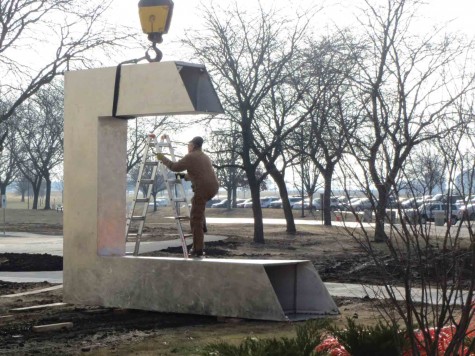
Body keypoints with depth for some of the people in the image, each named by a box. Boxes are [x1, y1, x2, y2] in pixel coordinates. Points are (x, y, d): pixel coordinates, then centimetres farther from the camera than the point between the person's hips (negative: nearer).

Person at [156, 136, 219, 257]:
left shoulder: (191, 157, -4)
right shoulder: (205, 157, 23)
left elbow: (174, 167, -4)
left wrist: (162, 158, 9)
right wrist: (184, 176, 41)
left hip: (203, 189, -8)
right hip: (213, 187, 8)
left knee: (195, 219, -2)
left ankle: (198, 249, -3)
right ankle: (202, 227, 32)